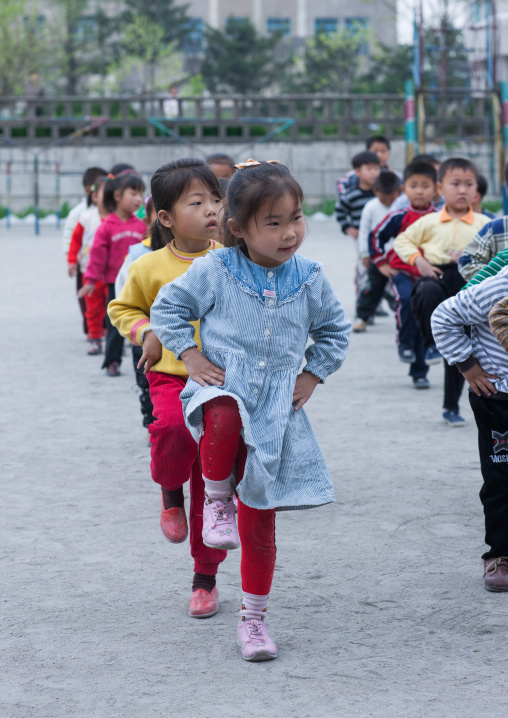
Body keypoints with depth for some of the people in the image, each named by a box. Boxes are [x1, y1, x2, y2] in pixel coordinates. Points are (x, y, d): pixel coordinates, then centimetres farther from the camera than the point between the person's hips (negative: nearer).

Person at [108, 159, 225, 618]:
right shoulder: (150, 267, -4)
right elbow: (123, 308, 13)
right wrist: (145, 333, -4)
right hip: (171, 375, -1)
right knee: (174, 426, -35)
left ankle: (206, 576, 21)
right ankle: (170, 490, -1)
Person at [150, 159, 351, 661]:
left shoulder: (309, 278, 1)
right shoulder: (214, 271, -8)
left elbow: (335, 330, 18)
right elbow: (167, 308, 5)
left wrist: (312, 376, 8)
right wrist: (190, 356, -5)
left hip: (276, 406, 3)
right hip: (222, 388, -3)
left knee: (260, 524, 4)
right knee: (225, 422, -43)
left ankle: (253, 619, 20)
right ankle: (217, 501, -14)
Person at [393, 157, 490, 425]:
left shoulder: (483, 224, 4)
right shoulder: (430, 222, 4)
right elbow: (402, 241, 12)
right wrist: (418, 259, -6)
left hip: (467, 283, 1)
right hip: (435, 275, -1)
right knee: (428, 292, -41)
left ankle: (451, 407, 20)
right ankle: (431, 344, -19)